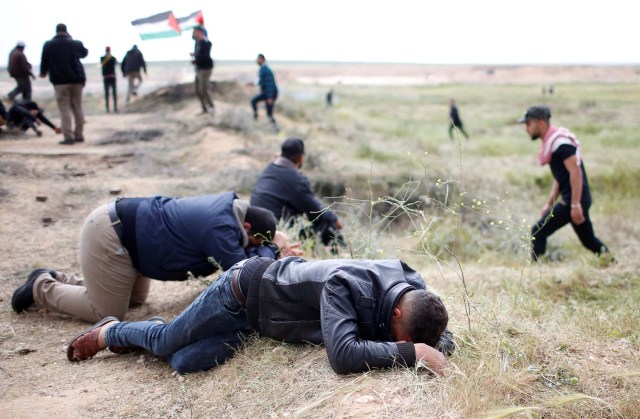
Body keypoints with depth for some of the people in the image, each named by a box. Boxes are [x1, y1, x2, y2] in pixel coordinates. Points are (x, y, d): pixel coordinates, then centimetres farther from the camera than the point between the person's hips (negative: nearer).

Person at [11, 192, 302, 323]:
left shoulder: (231, 207, 0)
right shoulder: (220, 227, -29)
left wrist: (273, 241, -2)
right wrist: (269, 249, -14)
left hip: (121, 225, 10)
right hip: (107, 236, -10)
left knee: (135, 300, 21)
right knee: (109, 313, -3)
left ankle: (56, 279, 28)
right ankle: (42, 288, 15)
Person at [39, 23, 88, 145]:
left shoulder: (48, 45, 0)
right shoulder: (76, 43, 6)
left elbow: (44, 61, 7)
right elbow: (85, 52, 26)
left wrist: (43, 72, 28)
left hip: (60, 80, -3)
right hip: (77, 79, 3)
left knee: (65, 109, -4)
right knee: (78, 108, 11)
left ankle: (68, 137, -11)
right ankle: (79, 135, 13)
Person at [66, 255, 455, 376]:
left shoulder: (413, 287, -19)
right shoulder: (344, 285, -41)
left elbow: (440, 336, -6)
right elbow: (343, 355, -52)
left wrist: (438, 345, -29)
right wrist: (410, 352, -50)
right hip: (246, 290, -6)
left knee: (185, 363, 1)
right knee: (167, 342, 5)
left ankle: (126, 334, 30)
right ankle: (109, 332, 38)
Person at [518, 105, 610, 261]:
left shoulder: (560, 142, -15)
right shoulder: (551, 142, 15)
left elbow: (576, 172, -22)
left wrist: (575, 205, -25)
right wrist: (549, 204, 21)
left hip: (573, 200, -10)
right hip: (572, 200, 10)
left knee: (538, 232, -9)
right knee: (589, 240, 18)